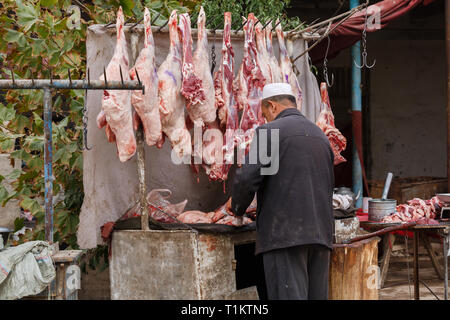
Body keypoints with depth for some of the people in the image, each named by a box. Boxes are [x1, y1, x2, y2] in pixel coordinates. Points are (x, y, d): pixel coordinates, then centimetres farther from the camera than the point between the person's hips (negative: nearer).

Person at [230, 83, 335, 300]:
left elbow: (247, 178, -12)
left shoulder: (270, 131, -4)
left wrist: (237, 207, 8)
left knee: (289, 296, -9)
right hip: (320, 233, 7)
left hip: (285, 233, -7)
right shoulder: (320, 135, 19)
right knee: (317, 296, 11)